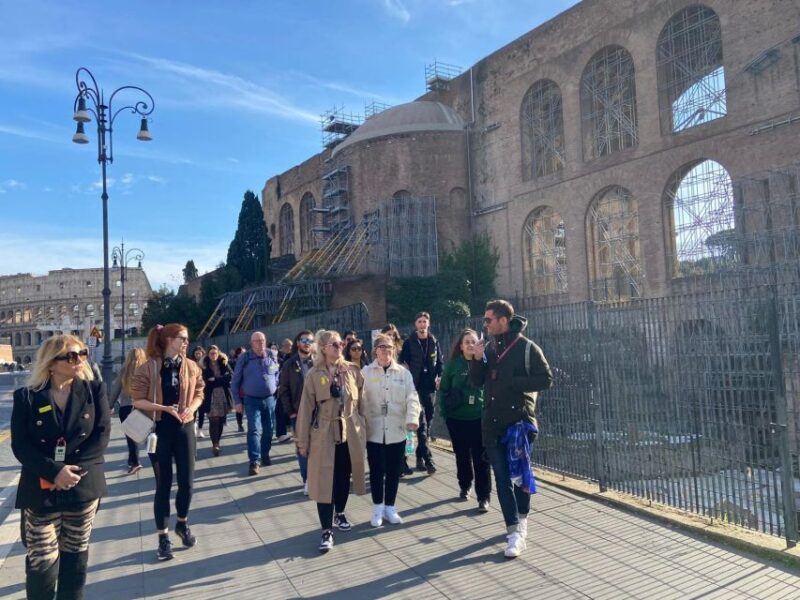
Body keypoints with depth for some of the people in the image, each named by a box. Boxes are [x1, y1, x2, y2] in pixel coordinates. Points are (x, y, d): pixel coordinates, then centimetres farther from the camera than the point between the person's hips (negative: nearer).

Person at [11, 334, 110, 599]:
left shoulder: (94, 390, 0)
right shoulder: (26, 396, -3)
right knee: (41, 562, 1)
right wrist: (55, 471, -20)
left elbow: (102, 434, -6)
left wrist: (73, 469, -17)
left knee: (75, 556, 14)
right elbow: (20, 445, -8)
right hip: (41, 490, -1)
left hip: (84, 487, 1)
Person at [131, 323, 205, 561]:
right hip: (159, 430, -3)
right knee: (163, 484, 4)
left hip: (185, 428, 3)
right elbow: (138, 400, -9)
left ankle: (182, 523, 32)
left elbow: (199, 393, 11)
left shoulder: (191, 367, 2)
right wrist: (165, 408, -20)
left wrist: (191, 408, -10)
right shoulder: (148, 368, -9)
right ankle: (163, 537, 17)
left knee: (187, 481, 6)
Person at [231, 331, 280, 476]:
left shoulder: (272, 357, 0)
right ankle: (254, 461, -6)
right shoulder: (245, 358, -6)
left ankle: (265, 455, 29)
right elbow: (235, 381, 0)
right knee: (254, 430, -9)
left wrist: (277, 393, 4)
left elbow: (277, 376, 11)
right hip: (252, 400, -3)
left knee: (268, 429, 11)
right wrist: (237, 400, -2)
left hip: (269, 399, 3)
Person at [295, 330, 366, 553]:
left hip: (350, 432, 3)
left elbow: (361, 402, 6)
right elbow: (306, 408, -4)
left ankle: (339, 514, 39)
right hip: (324, 434, -3)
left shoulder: (352, 370, 1)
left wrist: (362, 429, 6)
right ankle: (327, 531, 8)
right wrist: (303, 440, -3)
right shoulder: (314, 375, -6)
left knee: (344, 476, 16)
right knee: (324, 480, -1)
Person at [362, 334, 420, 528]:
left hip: (397, 431, 2)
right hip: (374, 430, -1)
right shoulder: (366, 372, 1)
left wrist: (412, 418, -20)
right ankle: (378, 509, 22)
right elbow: (359, 398, -5)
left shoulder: (403, 373, 4)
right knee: (376, 471, 6)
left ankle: (390, 507, 26)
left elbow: (412, 397, -4)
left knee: (393, 471, 10)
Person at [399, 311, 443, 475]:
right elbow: (402, 362, 0)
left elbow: (440, 362, 14)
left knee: (428, 421, 10)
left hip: (430, 386, 4)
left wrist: (439, 376, -1)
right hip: (415, 386, -4)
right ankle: (427, 458, -11)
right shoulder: (409, 343, 0)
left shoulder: (434, 342, 10)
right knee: (421, 422, -9)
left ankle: (420, 457, 22)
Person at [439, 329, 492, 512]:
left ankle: (484, 497, 8)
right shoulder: (453, 364, -3)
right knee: (462, 454, 16)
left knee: (481, 457, 0)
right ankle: (464, 486, 36)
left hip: (480, 417, -1)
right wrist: (444, 411, -4)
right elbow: (443, 389, 2)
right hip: (457, 418, 2)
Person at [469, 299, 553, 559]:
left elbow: (546, 379, -11)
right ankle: (515, 531, 9)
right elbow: (477, 381, 10)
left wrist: (512, 382, -16)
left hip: (520, 421, -5)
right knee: (502, 478, 3)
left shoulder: (527, 348, -8)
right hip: (493, 423, 5)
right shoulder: (489, 348, 9)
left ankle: (521, 521, 28)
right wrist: (477, 359, -7)